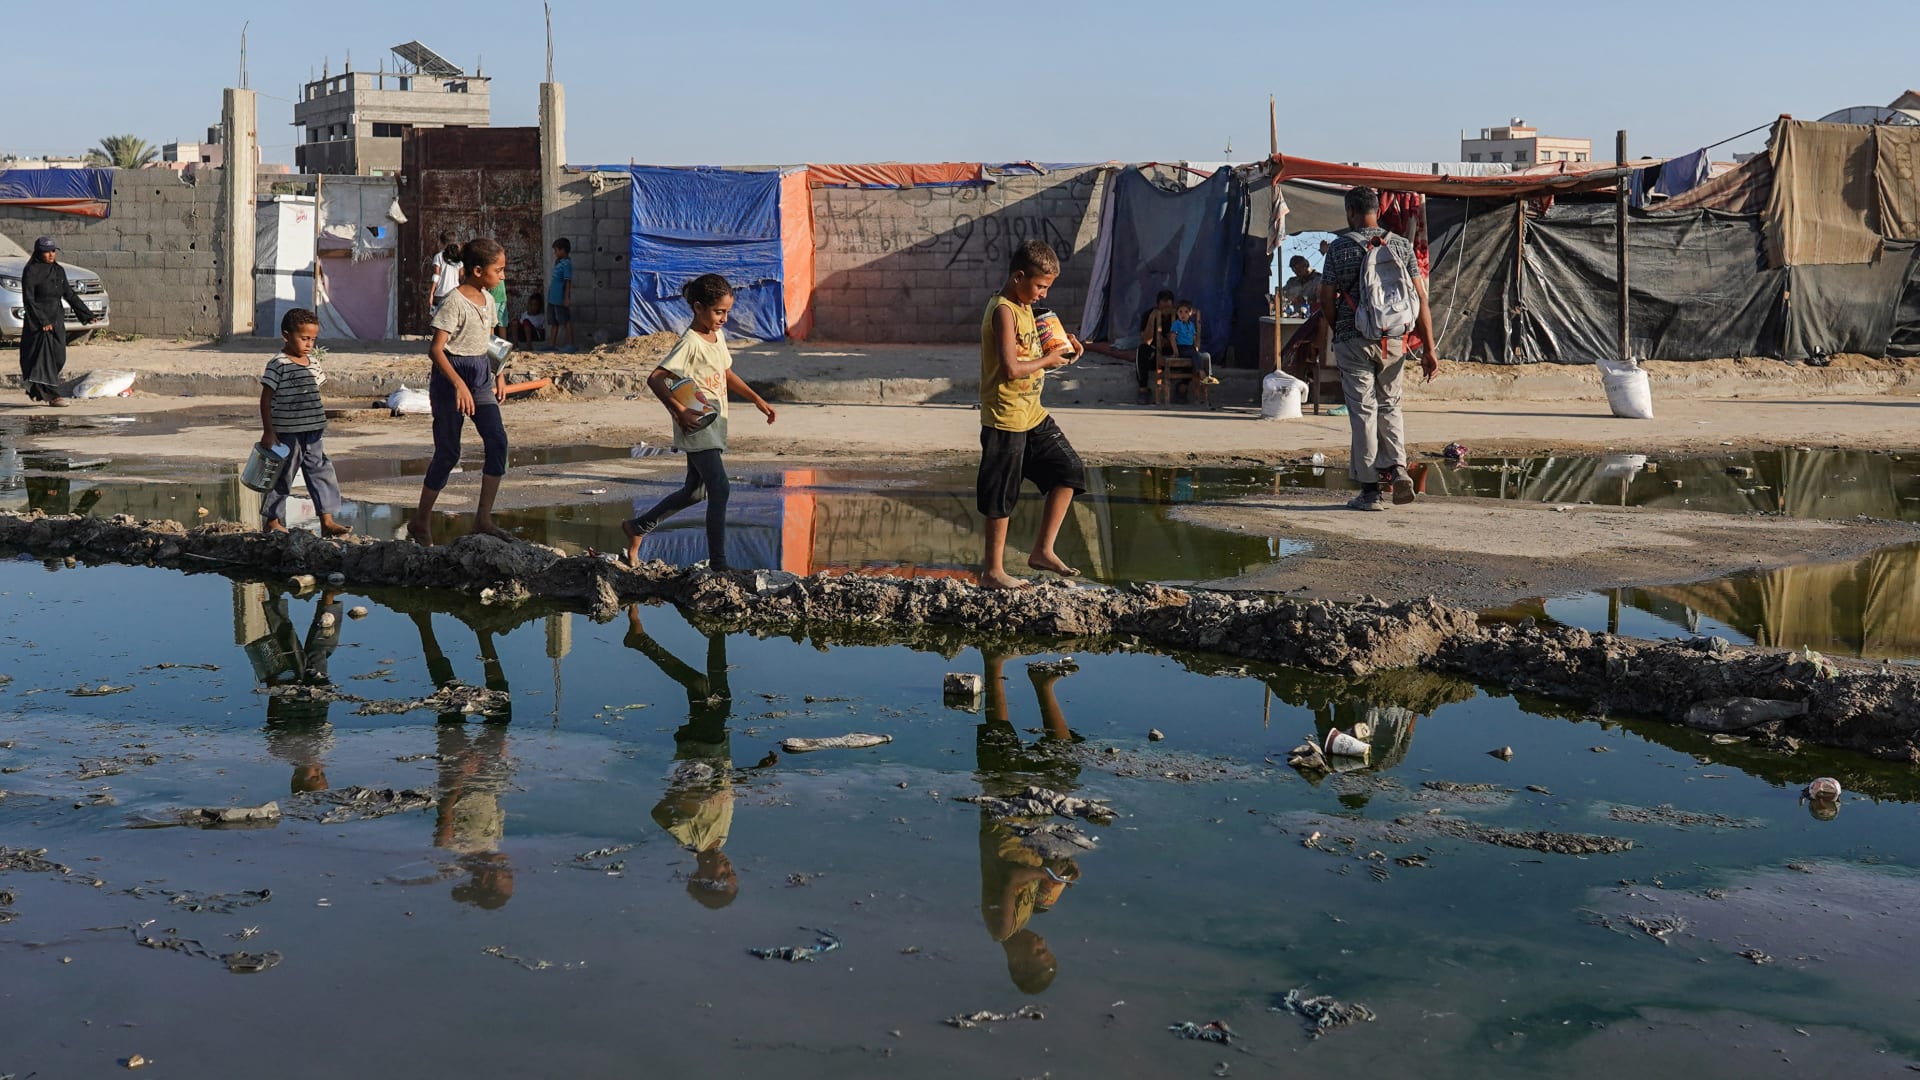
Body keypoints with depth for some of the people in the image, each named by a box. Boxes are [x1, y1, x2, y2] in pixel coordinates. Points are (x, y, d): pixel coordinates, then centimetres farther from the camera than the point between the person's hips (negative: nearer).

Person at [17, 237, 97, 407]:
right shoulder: (31, 271, -9)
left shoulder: (58, 271, 11)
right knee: (45, 356, -10)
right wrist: (42, 321, -21)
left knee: (58, 358, 5)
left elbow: (69, 295, 16)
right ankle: (53, 395, -12)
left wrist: (88, 314, 11)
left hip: (56, 319, 7)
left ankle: (35, 387, 22)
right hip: (38, 321, -7)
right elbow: (28, 300, -13)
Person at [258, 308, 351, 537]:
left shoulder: (314, 363, 9)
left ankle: (327, 521, 4)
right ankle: (272, 522, 18)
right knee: (281, 478, 5)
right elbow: (266, 400, -11)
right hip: (286, 435, -6)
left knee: (322, 473, 2)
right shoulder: (277, 365, -11)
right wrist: (268, 432, -14)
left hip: (313, 433, 6)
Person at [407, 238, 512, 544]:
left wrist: (497, 375, 17)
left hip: (480, 375, 7)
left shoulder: (487, 298, 9)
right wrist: (458, 384, -30)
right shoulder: (455, 301, -16)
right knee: (448, 452, -2)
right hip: (451, 376, -7)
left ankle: (484, 519, -3)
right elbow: (436, 349, -21)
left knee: (497, 441, -7)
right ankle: (420, 522, 13)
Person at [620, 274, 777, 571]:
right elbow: (655, 378, -23)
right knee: (720, 489, -15)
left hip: (714, 427, 10)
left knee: (695, 492, 18)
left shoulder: (718, 336, 10)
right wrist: (679, 410, -30)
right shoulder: (691, 343, -17)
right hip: (696, 426, -10)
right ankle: (718, 563, -10)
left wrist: (757, 399, 19)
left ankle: (636, 528, 33)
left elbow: (726, 374, 25)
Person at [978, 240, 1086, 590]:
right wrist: (1050, 359, -13)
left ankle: (1043, 550, 18)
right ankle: (992, 571, 11)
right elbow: (1011, 368, -27)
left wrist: (1061, 347, 8)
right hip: (1006, 419, -9)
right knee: (1002, 497, 0)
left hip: (1033, 414, 9)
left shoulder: (1024, 307, 12)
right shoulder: (1003, 311, -18)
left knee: (1069, 472, 10)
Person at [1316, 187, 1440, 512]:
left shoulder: (1340, 247, -4)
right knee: (1389, 406, 19)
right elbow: (1420, 298, 1)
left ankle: (1371, 490, 2)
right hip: (1394, 341, 3)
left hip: (1353, 340, -3)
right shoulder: (1401, 245, 3)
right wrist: (1428, 349, 4)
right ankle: (1398, 467, 0)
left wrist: (1323, 339, 14)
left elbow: (1327, 299, -3)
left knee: (1363, 411, 2)